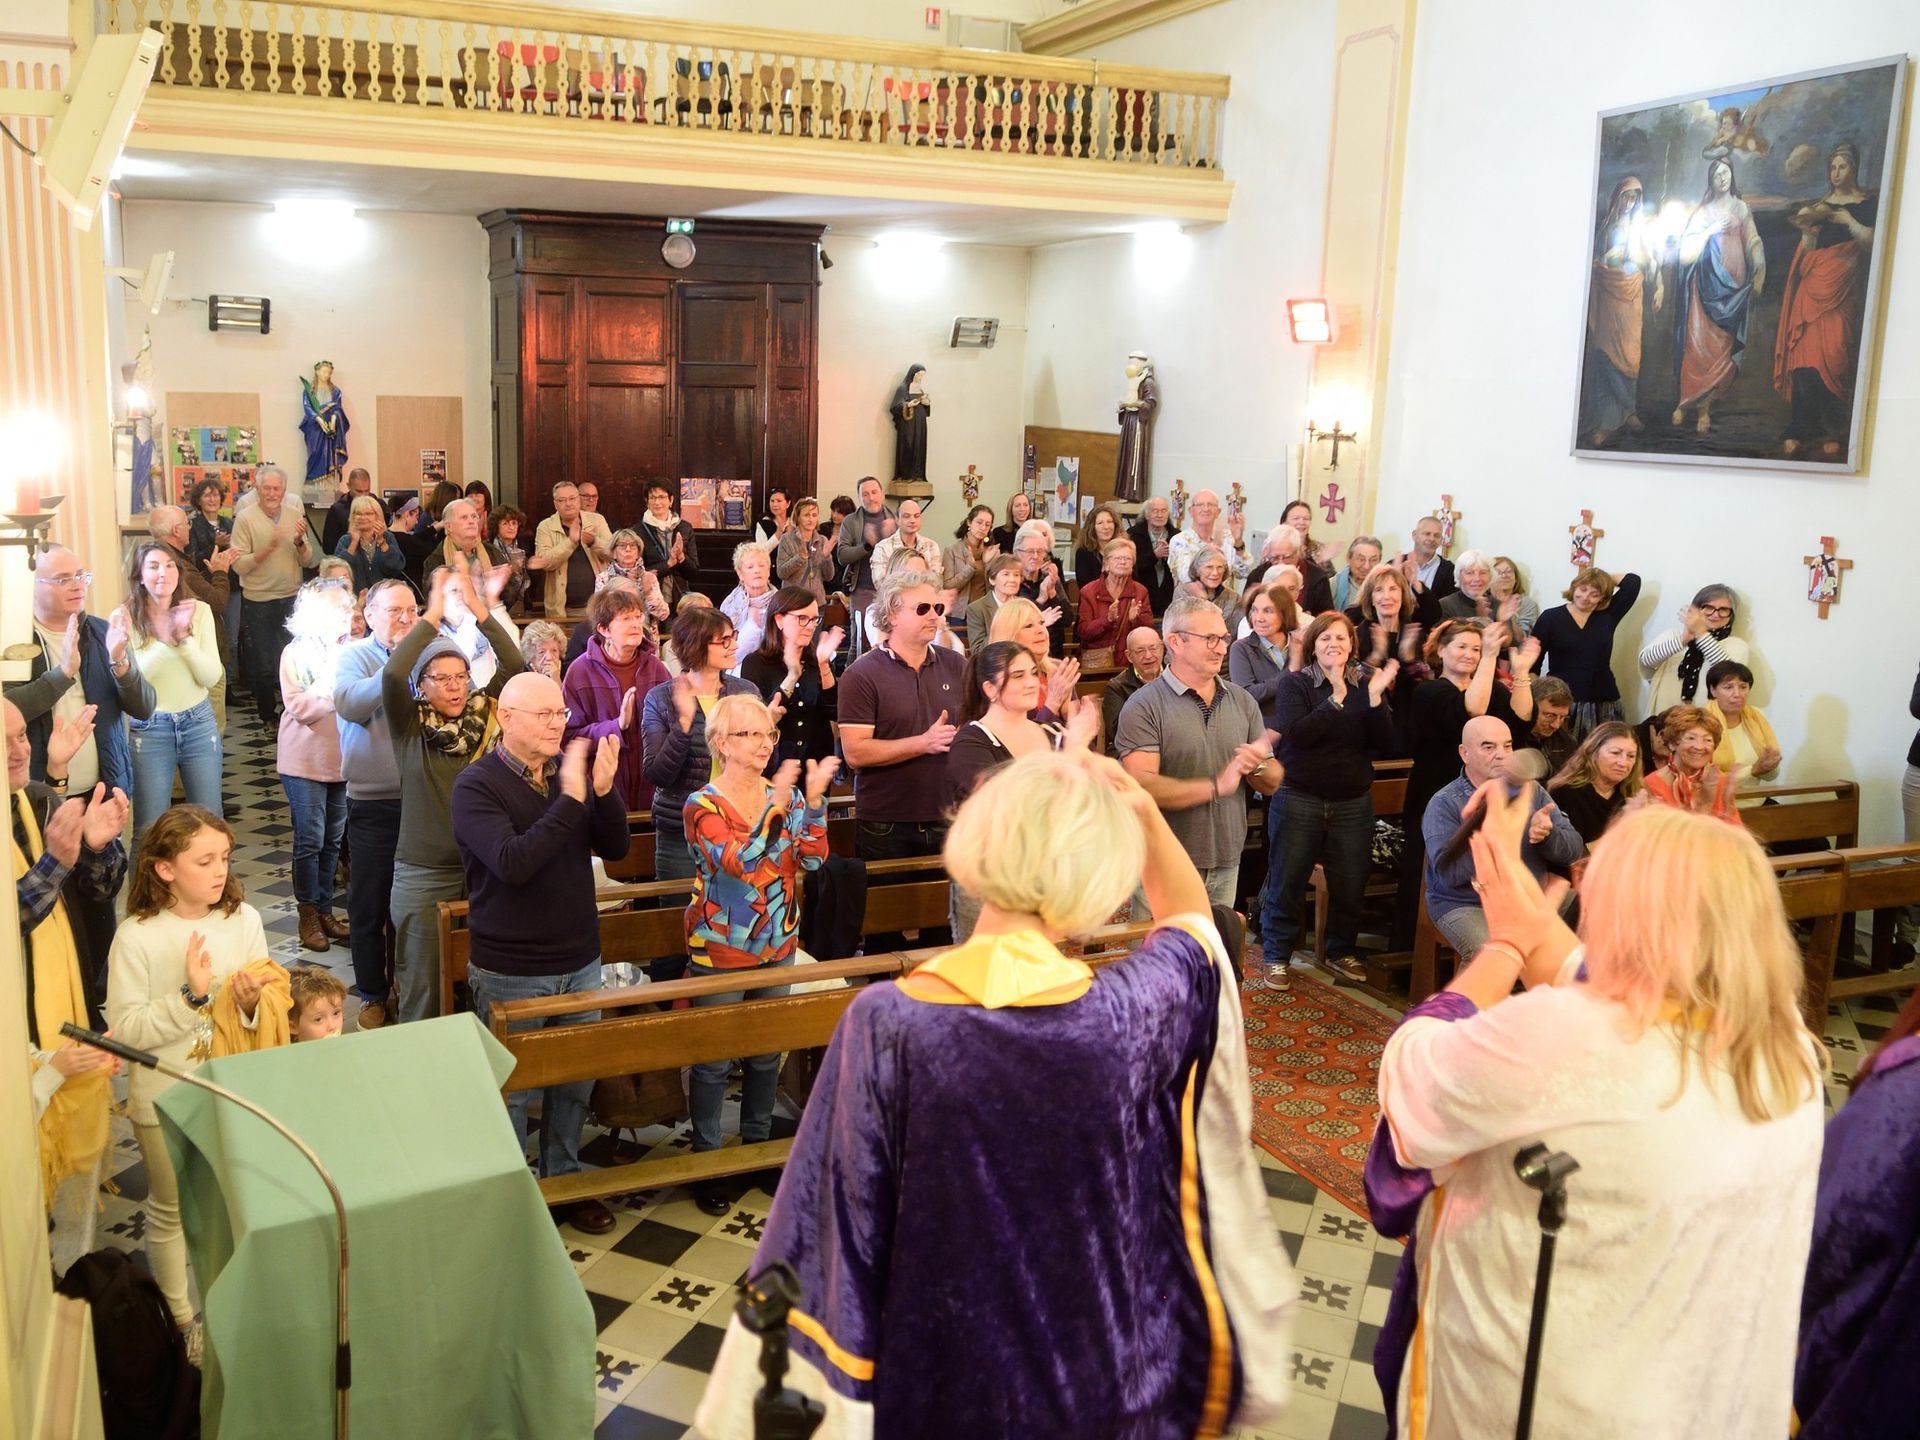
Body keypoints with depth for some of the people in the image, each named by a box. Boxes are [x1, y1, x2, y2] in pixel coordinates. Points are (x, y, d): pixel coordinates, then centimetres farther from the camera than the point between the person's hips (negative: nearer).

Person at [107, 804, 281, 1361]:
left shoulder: (243, 920, -9)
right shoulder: (137, 938, -18)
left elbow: (268, 1013, -1)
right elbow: (125, 1030, -18)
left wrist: (252, 1004, -23)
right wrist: (191, 994, -28)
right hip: (165, 1100, -2)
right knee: (171, 1209, 16)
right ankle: (181, 1316, 36)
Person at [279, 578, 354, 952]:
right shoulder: (297, 653, -8)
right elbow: (300, 708, -16)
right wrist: (335, 684, -18)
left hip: (342, 760, 4)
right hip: (306, 762, -4)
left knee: (332, 840, 11)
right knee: (310, 840, 2)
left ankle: (325, 911, 23)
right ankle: (308, 916, 15)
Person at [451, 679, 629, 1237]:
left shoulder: (572, 769, 1)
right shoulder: (476, 785, -14)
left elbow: (615, 847, -1)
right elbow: (514, 863, -28)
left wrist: (603, 790, -18)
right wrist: (570, 798, -29)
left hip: (580, 961, 5)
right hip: (511, 971, -5)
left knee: (574, 1083, 15)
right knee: (511, 1090, 8)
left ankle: (563, 1181, 33)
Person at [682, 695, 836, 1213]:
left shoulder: (787, 795, 0)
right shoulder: (703, 805, -13)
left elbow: (813, 858, -9)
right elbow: (738, 863, -27)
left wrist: (814, 799, -22)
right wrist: (779, 800, -34)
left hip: (777, 946, 5)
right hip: (718, 951, -4)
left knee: (767, 1053, 16)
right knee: (713, 1059, 6)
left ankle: (757, 1142, 34)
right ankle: (706, 1158, 21)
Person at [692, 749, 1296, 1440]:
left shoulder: (886, 1025, -24)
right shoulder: (1134, 1009, -20)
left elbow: (840, 1229, -16)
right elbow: (1190, 918, 4)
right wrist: (1145, 811, -9)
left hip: (946, 1374, -1)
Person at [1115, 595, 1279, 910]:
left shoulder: (1242, 701, 7)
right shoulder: (1144, 706, -9)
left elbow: (1272, 784, 10)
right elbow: (1140, 784, -20)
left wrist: (1258, 766, -12)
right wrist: (1216, 787, -20)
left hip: (1227, 865, 5)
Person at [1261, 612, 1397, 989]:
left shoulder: (1367, 684, 4)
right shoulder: (1295, 683, -6)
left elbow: (1385, 745, -4)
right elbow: (1296, 734, -22)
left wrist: (1375, 697, -18)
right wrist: (1337, 697, -27)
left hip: (1353, 803, 3)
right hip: (1299, 799, -3)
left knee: (1350, 885, 11)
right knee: (1286, 883, 4)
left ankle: (1342, 952, 31)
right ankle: (1277, 956, 18)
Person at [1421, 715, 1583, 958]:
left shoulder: (1532, 790, 9)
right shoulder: (1444, 805, -7)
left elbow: (1574, 850, 2)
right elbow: (1448, 871, -21)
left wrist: (1547, 834, -20)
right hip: (1467, 906, -5)